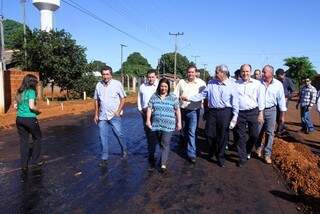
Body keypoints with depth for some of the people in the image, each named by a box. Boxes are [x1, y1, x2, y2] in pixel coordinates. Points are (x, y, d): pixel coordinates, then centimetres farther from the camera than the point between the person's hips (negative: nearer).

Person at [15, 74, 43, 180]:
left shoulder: (20, 92, 11)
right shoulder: (31, 91, -11)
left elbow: (15, 106, 13)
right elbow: (32, 106, -19)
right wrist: (38, 111, -2)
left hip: (19, 119, 6)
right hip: (30, 119, -6)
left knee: (23, 141, 10)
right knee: (37, 138, 15)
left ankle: (24, 165, 13)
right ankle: (35, 160, 22)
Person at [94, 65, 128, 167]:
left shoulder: (117, 84, -6)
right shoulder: (98, 85, 4)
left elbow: (123, 99, -3)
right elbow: (96, 100, 11)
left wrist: (118, 111, -12)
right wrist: (96, 114, 7)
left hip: (114, 116, -3)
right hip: (102, 116, 3)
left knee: (119, 134, 5)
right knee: (103, 138, 5)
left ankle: (124, 150, 31)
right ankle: (104, 159, 15)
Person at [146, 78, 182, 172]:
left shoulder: (173, 97, 0)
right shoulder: (154, 96, 5)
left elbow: (177, 110, 3)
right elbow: (149, 108, 6)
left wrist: (179, 122, 2)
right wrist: (148, 120, -1)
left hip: (168, 126, -2)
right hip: (155, 124, 3)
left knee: (165, 144, -3)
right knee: (154, 142, 16)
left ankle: (163, 164, 2)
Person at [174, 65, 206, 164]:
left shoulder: (201, 83, -5)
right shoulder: (181, 82, 2)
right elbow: (175, 96, 4)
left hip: (194, 111, -3)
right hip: (182, 110, 3)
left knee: (192, 132, -6)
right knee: (185, 130, 21)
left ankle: (192, 154, 3)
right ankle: (187, 145, 46)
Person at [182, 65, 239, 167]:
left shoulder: (231, 85, -5)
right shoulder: (211, 83, 4)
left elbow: (235, 102, -4)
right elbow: (202, 95, 4)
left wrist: (235, 117, -7)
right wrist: (189, 98, -4)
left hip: (225, 112, -2)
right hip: (212, 111, 3)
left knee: (222, 136, 6)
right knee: (209, 133, 8)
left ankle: (220, 157, 26)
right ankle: (211, 152, 39)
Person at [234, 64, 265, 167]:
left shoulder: (257, 84, -1)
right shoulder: (235, 84, 1)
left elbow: (261, 99, 2)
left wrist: (260, 113, -1)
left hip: (253, 112, 0)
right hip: (239, 113, 0)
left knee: (254, 135, 7)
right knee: (240, 136, 5)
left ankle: (247, 150, 36)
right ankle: (243, 157, 19)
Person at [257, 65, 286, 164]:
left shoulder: (278, 84, -4)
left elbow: (281, 100, 2)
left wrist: (282, 115, 3)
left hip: (271, 110, 0)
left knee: (269, 133, 4)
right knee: (258, 132, 8)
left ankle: (267, 155, 15)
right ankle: (259, 148, 34)